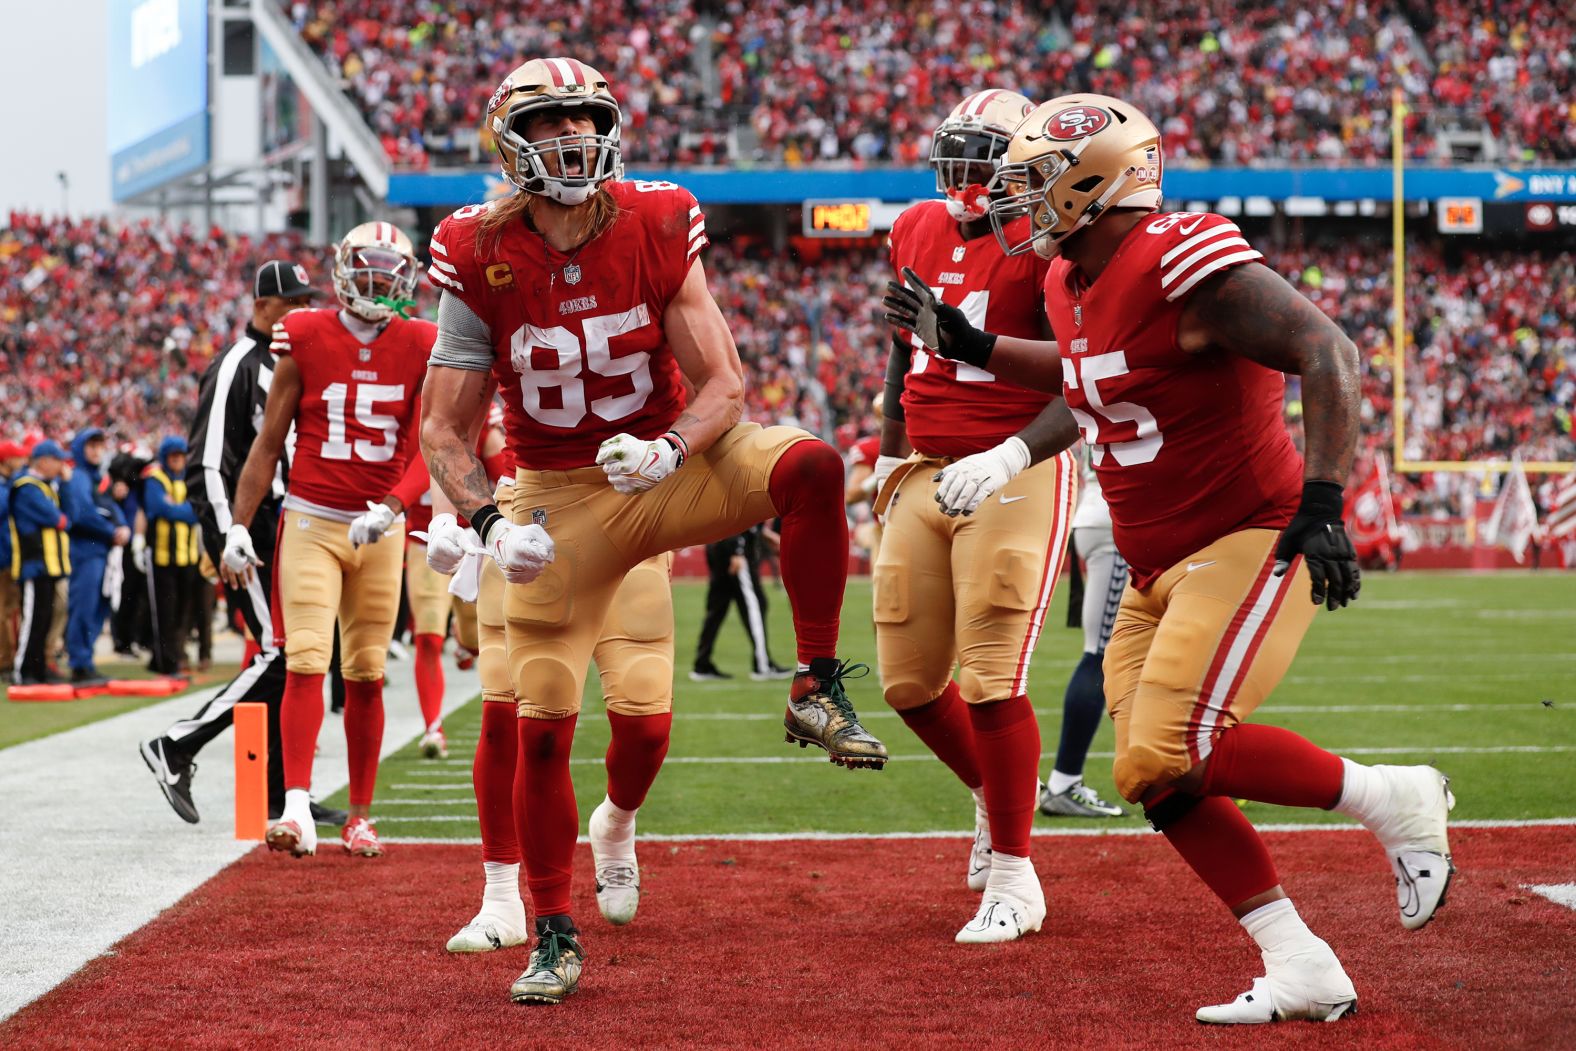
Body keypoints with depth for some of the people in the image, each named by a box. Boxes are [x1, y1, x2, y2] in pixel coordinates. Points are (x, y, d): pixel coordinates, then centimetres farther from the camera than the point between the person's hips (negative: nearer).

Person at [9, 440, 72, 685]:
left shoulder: (49, 484, 19)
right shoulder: (27, 488, -14)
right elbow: (52, 518, -19)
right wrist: (65, 521, 0)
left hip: (48, 562, 10)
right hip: (34, 563, -10)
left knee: (45, 618, 11)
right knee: (33, 618, -9)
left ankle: (39, 667, 17)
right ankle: (21, 671, -5)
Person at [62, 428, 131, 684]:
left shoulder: (98, 478, 22)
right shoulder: (76, 478, -7)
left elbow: (111, 509, 17)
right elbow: (83, 514, -18)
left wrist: (124, 529, -4)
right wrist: (112, 532, -11)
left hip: (101, 550, 9)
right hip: (85, 550, -9)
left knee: (99, 608, 11)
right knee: (83, 608, -9)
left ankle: (85, 662, 17)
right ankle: (80, 666, -8)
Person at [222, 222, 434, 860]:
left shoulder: (420, 348, 1)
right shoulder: (306, 341, -2)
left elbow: (428, 450, -4)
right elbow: (268, 444, 3)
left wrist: (390, 508, -21)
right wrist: (238, 526, -1)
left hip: (380, 529, 2)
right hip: (311, 521, -2)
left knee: (366, 675, 7)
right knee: (306, 663, -13)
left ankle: (360, 816, 14)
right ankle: (297, 809, -20)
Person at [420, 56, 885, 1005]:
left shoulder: (658, 231, -10)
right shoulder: (480, 260, -12)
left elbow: (723, 382, -9)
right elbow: (445, 431, -7)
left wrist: (667, 452, -29)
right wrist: (491, 524, -24)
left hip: (673, 459, 0)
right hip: (559, 497, 0)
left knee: (810, 466, -30)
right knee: (543, 725, -2)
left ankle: (818, 688, -17)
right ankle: (556, 938, 15)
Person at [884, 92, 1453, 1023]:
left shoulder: (1184, 264, -20)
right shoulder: (1078, 282, 9)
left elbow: (1329, 355, -25)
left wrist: (1322, 505, -32)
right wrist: (969, 345, 27)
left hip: (1247, 544, -10)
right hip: (1163, 572, 10)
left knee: (1171, 755, -22)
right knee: (1160, 784, 3)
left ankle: (1394, 799, -4)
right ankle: (1303, 972, 7)